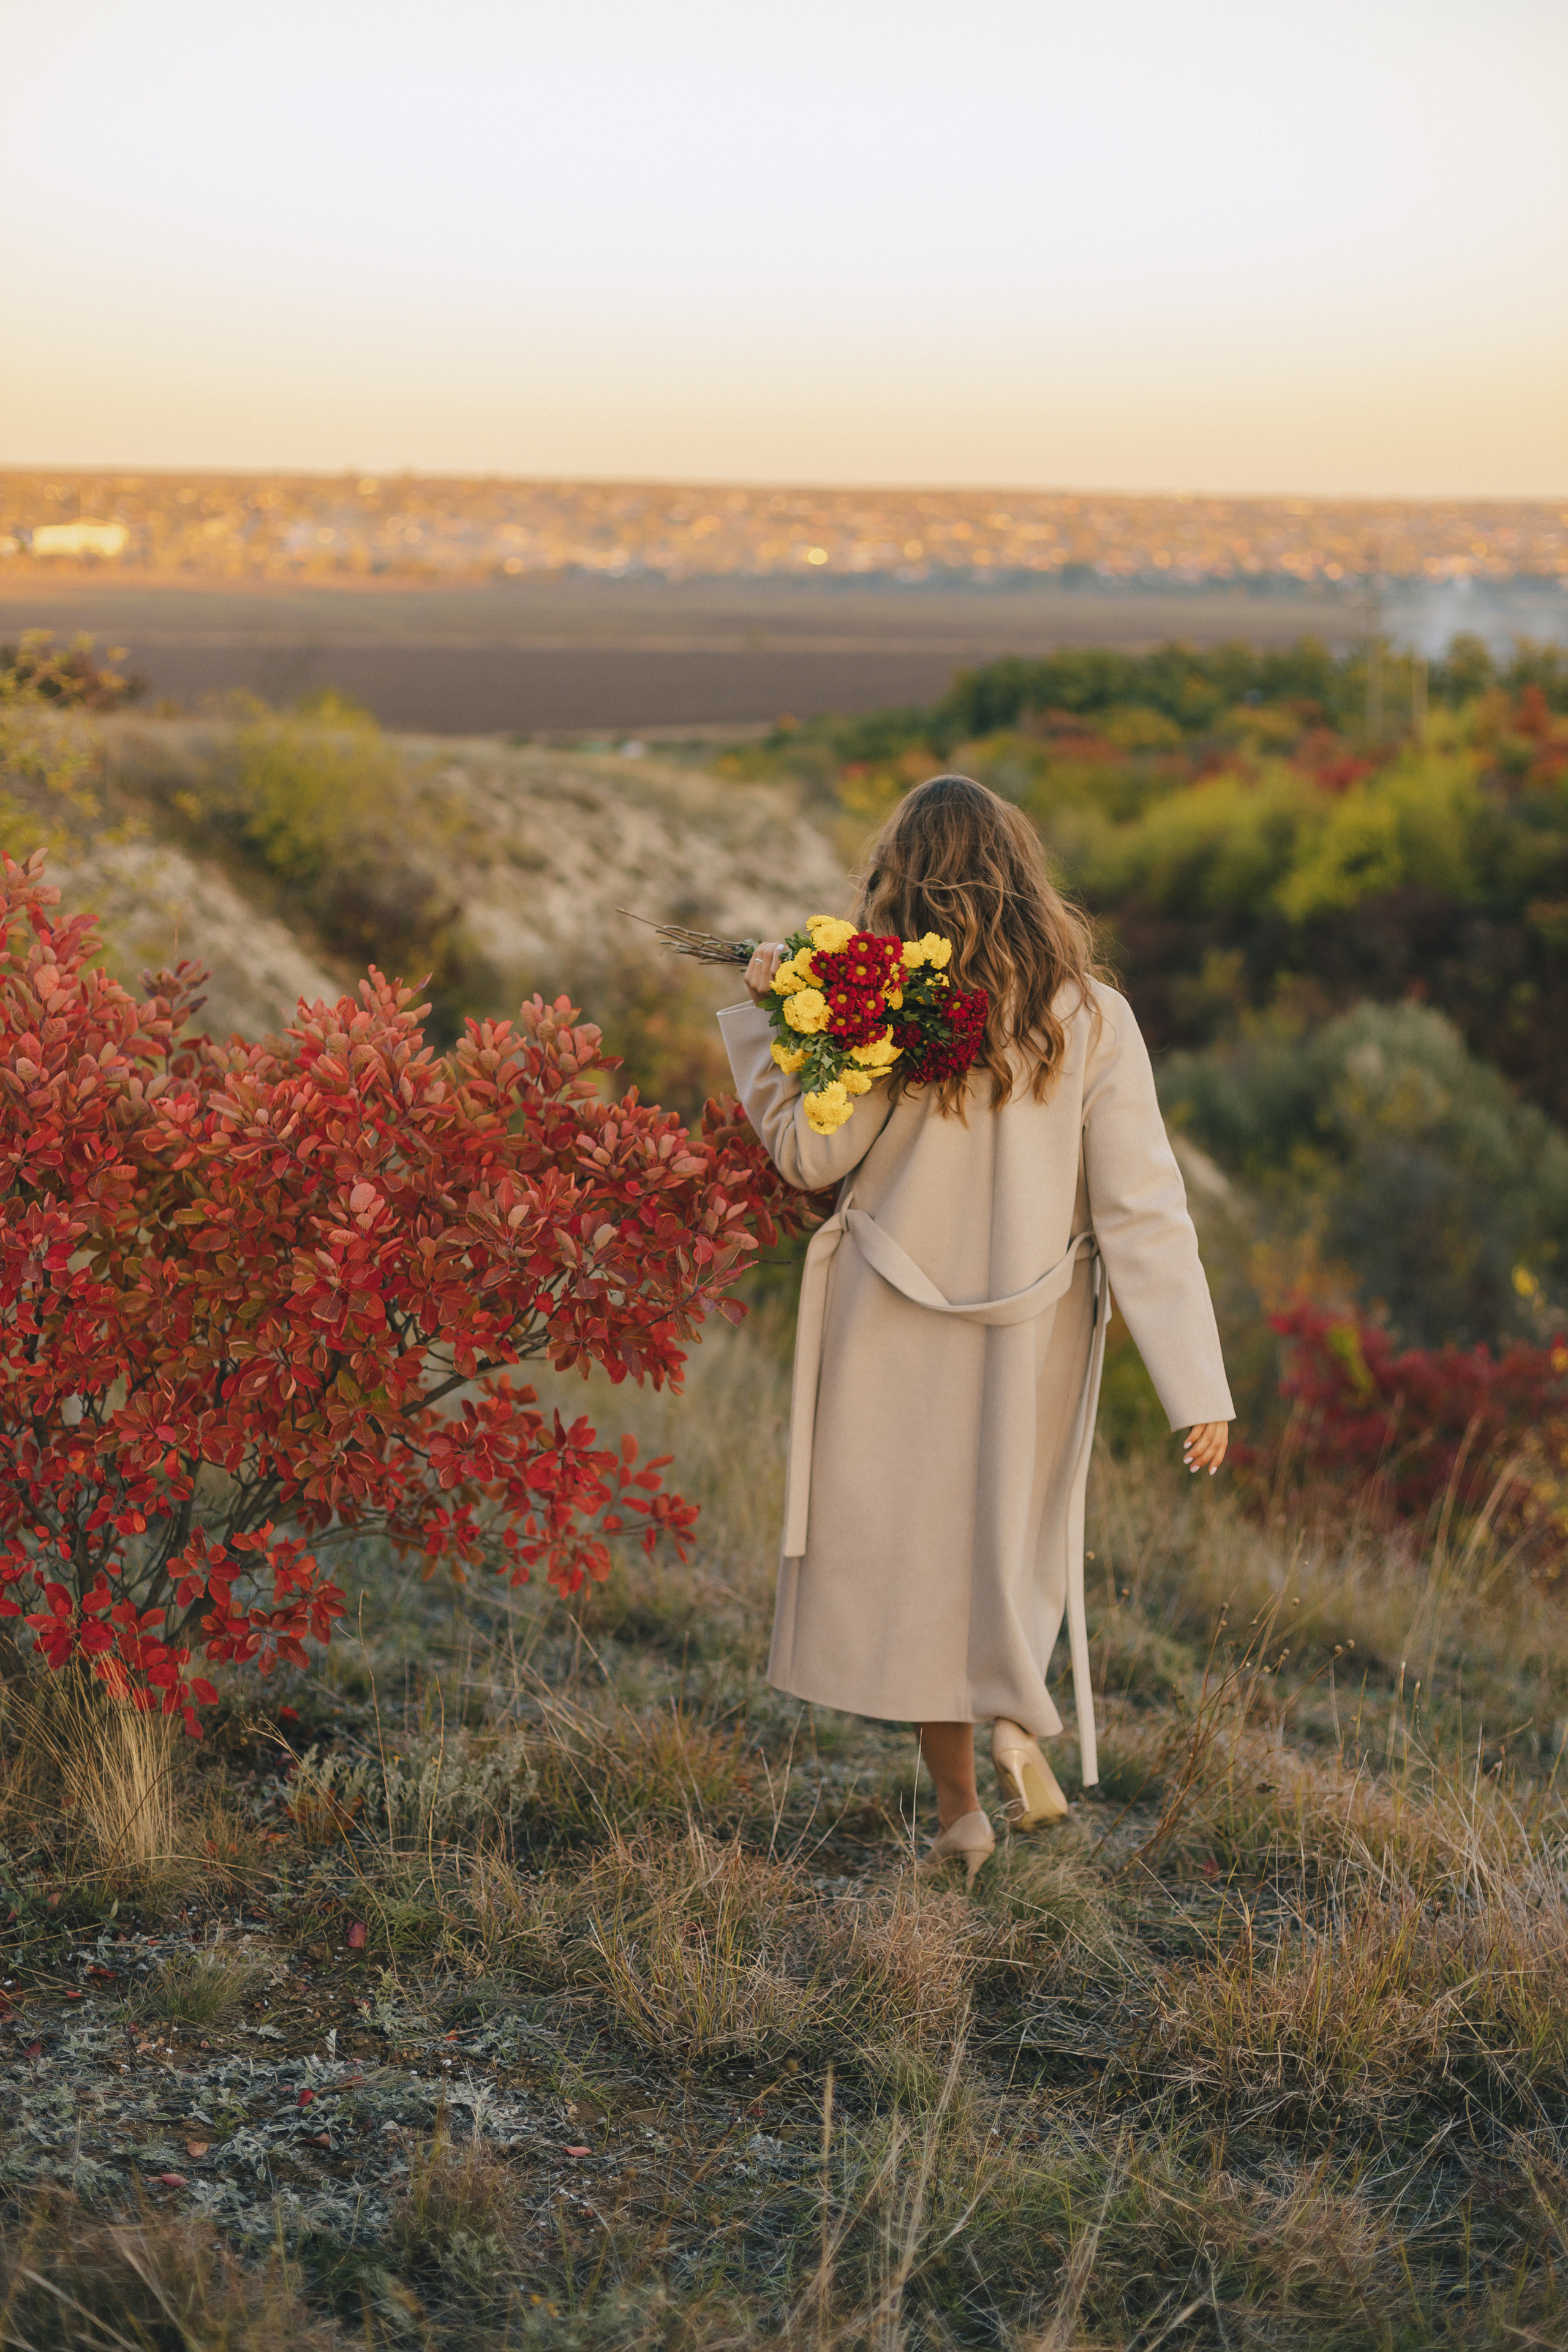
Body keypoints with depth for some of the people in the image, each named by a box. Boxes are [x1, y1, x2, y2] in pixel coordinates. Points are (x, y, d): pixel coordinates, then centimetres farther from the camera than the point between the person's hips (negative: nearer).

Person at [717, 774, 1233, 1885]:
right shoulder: (1093, 1018, -7)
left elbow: (810, 1155, -5)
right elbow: (1144, 1208, -9)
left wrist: (766, 1012, 6)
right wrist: (1198, 1387, -8)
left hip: (899, 1325, -1)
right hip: (1033, 1332, 2)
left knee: (913, 1542, 10)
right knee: (1013, 1530, 23)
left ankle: (959, 1801, 12)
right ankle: (1017, 1710, 0)